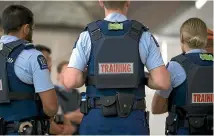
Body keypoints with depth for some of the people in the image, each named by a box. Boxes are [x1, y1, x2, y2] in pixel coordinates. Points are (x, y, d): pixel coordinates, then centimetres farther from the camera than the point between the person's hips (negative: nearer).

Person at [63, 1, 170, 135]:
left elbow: (71, 81, -11)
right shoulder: (144, 36, -2)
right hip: (132, 122, 0)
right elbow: (163, 82, -9)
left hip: (97, 120, 0)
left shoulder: (88, 36, -3)